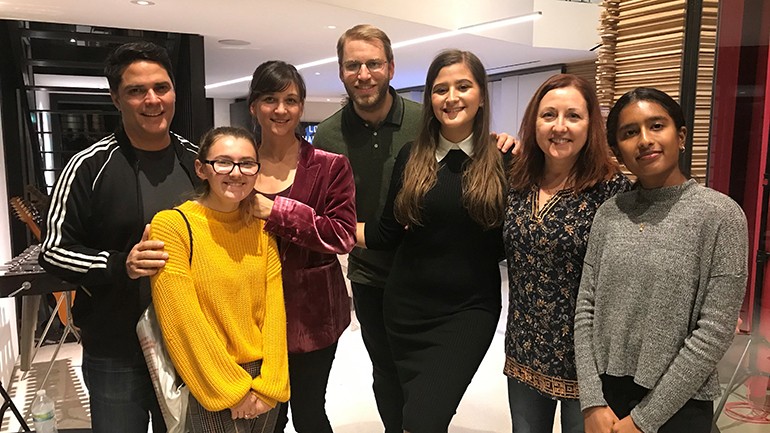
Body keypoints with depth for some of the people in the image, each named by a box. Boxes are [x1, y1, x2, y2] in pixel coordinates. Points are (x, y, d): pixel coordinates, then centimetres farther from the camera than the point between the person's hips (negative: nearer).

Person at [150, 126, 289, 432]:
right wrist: (233, 390, -12)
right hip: (212, 392, -4)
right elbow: (182, 323, -17)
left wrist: (270, 383, -8)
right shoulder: (172, 225, -15)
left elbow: (274, 306, -1)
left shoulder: (260, 226, 2)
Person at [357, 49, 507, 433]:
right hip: (406, 305, 3)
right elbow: (388, 232, 4)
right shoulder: (411, 157, 2)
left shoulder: (503, 162, -4)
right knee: (414, 401, 17)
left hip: (469, 309, -3)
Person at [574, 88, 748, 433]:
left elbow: (715, 332, -14)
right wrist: (592, 403, -8)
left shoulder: (720, 214, -11)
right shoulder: (609, 213, 0)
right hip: (605, 392, 4)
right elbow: (586, 308, -1)